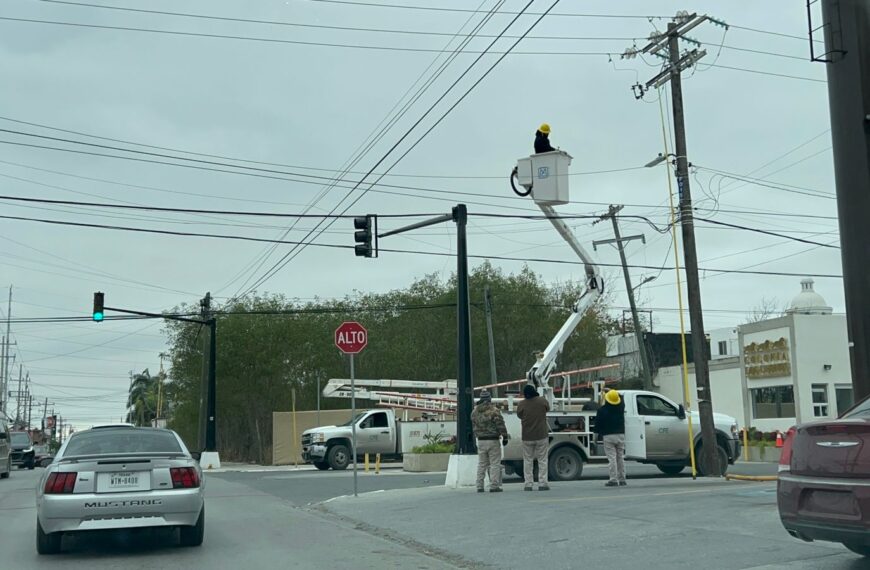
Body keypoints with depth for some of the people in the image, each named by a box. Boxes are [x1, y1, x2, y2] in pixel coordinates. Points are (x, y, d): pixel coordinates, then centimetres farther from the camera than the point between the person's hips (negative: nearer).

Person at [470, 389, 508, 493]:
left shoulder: (474, 411, 6)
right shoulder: (494, 410, -13)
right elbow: (500, 425, -13)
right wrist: (505, 437, -5)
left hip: (481, 441, 6)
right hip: (493, 441, -5)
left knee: (481, 464, 12)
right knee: (495, 464, 0)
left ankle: (480, 486, 11)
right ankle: (494, 486, -3)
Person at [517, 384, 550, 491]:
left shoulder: (522, 404, -8)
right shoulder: (542, 401, -7)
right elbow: (548, 409, 12)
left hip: (527, 437, 0)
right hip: (542, 436, 0)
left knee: (528, 461, 9)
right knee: (542, 460, 7)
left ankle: (528, 484, 6)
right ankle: (542, 483, 3)